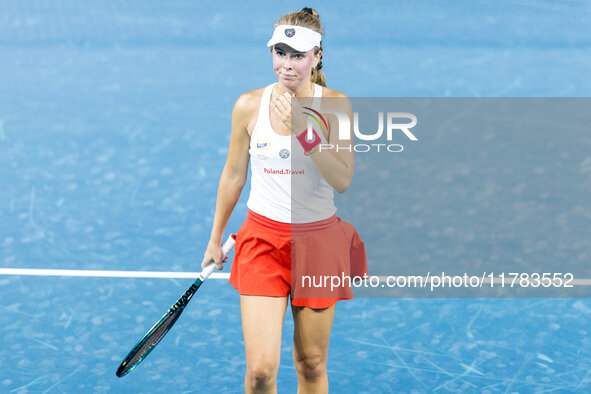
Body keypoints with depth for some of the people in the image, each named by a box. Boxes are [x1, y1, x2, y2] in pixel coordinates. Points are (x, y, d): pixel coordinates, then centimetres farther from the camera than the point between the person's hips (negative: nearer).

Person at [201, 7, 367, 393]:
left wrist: (303, 130, -24)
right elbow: (233, 175, 9)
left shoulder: (335, 104, -6)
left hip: (318, 239, 0)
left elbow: (343, 180, -14)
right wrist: (215, 239, 17)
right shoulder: (250, 105, -3)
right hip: (263, 238, 0)